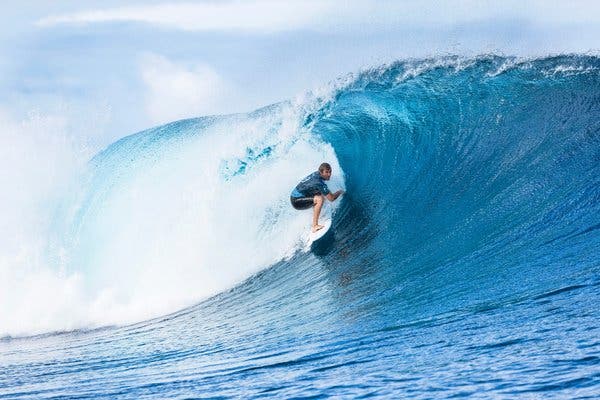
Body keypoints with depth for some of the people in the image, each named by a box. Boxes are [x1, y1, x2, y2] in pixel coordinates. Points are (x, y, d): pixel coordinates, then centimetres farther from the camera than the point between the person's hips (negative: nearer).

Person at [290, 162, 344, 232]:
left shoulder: (316, 174, 1)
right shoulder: (319, 183, -25)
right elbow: (331, 198, -19)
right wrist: (339, 192, -1)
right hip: (296, 201, -10)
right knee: (320, 199, -24)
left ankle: (313, 225, 19)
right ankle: (315, 226, -25)